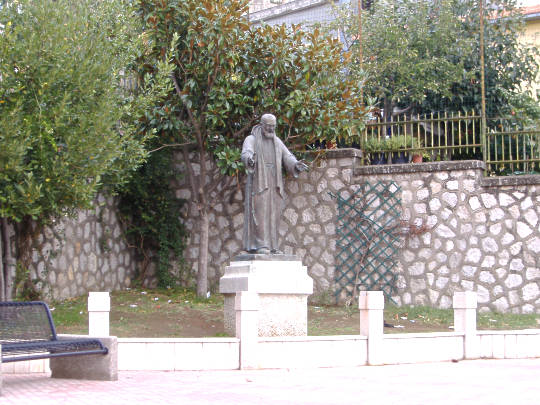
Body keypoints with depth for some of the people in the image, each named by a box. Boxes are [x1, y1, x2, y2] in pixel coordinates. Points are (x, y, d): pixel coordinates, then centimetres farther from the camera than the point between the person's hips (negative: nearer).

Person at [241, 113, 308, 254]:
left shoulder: (277, 142, 15)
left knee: (273, 214, 1)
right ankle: (260, 245, -14)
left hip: (274, 183, 5)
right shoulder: (251, 139, 0)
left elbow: (287, 158, 4)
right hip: (258, 183, -5)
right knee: (260, 212, -12)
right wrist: (249, 159, -44)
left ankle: (271, 246, 3)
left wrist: (296, 164, -18)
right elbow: (246, 153, -20)